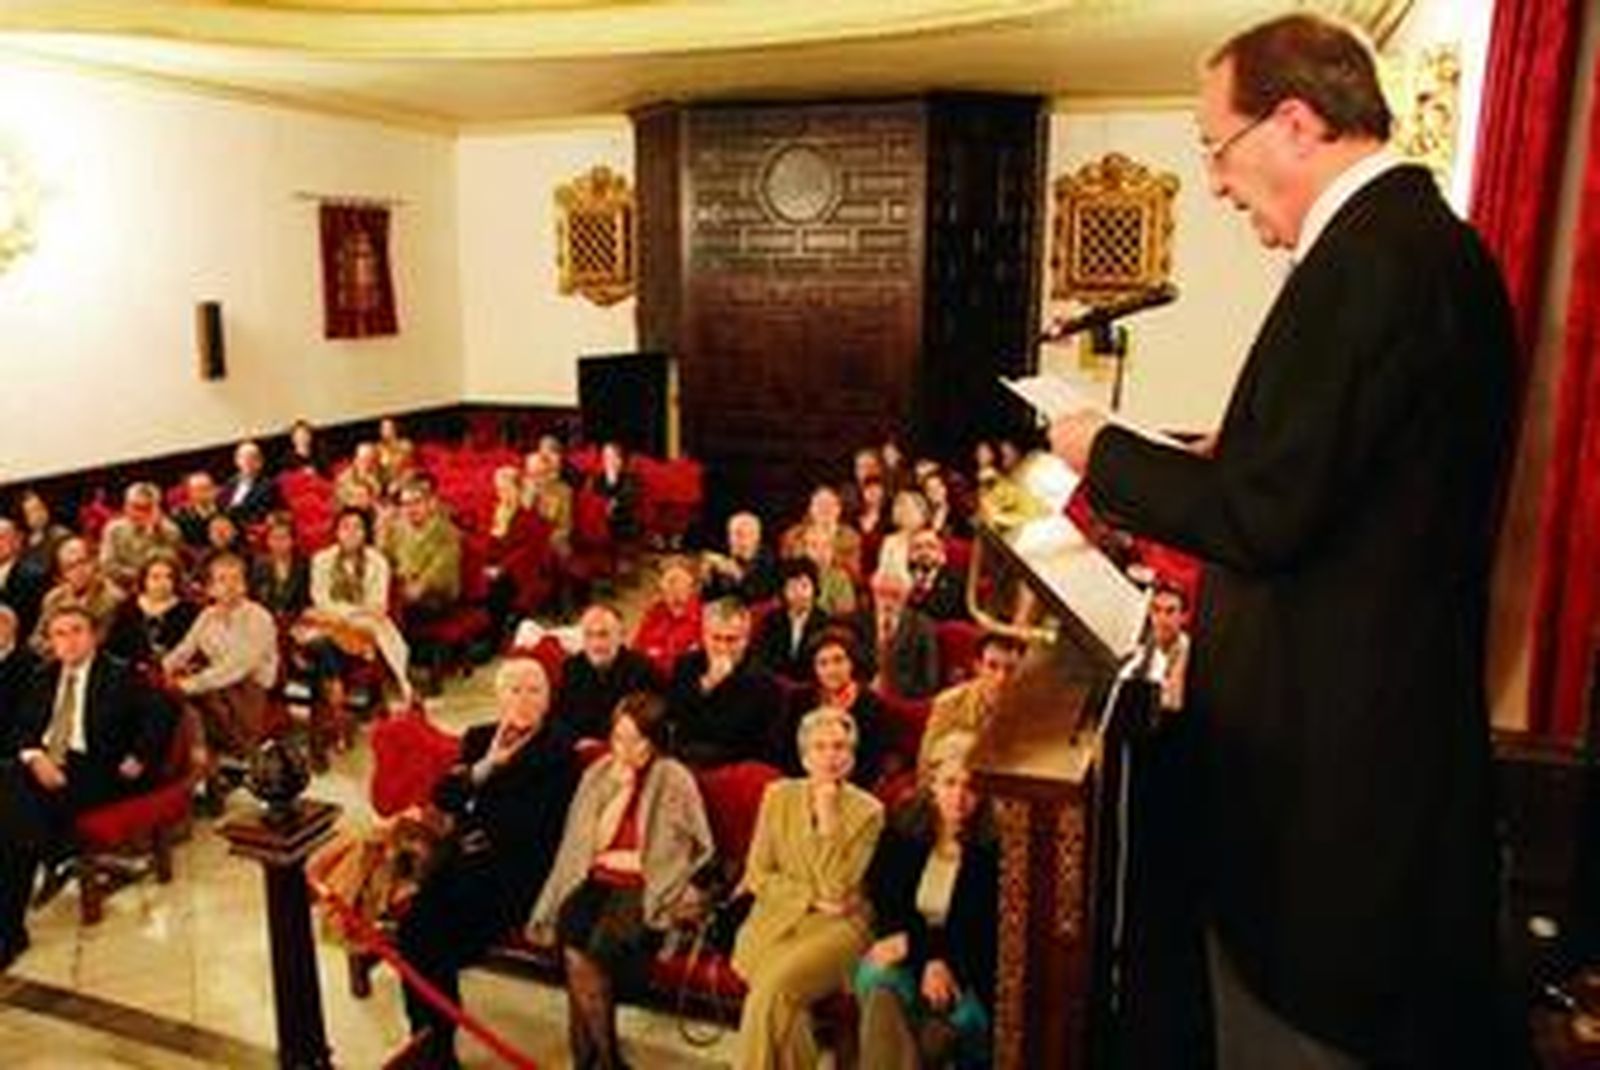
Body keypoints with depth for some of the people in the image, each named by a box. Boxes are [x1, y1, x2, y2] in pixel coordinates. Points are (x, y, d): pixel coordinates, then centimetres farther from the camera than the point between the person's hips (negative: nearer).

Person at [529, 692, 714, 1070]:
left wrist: (626, 860, 0)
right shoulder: (599, 773, 11)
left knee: (599, 947, -29)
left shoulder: (674, 780, -2)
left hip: (648, 889, -4)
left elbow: (681, 857, 0)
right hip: (599, 880, 4)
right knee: (569, 933, -27)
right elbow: (589, 844, 8)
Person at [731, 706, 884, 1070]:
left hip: (837, 926, -2)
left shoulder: (867, 811, -2)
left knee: (774, 985, -29)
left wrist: (828, 818, -15)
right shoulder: (778, 795, 7)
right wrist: (811, 899, -7)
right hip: (776, 916, 3)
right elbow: (758, 874, 6)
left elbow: (836, 889, -10)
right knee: (774, 987, -29)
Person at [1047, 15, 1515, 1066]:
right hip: (1399, 707, 10)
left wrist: (1104, 450, -11)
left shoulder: (1367, 259, -22)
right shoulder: (1429, 237, 9)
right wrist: (1230, 455, 9)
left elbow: (1263, 518, -25)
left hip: (1326, 738, -10)